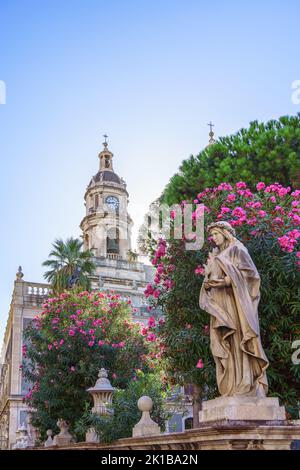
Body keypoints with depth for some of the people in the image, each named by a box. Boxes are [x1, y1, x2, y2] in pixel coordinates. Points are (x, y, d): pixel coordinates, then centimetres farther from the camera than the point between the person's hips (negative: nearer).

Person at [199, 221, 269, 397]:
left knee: (238, 341, -13)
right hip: (220, 306, 7)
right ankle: (230, 388, -3)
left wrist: (227, 281, -18)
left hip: (235, 301, -6)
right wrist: (208, 283, -2)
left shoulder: (237, 249, 4)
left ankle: (245, 387, -14)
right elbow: (209, 280, 21)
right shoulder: (215, 256, 24)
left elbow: (249, 272, -7)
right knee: (225, 344, -1)